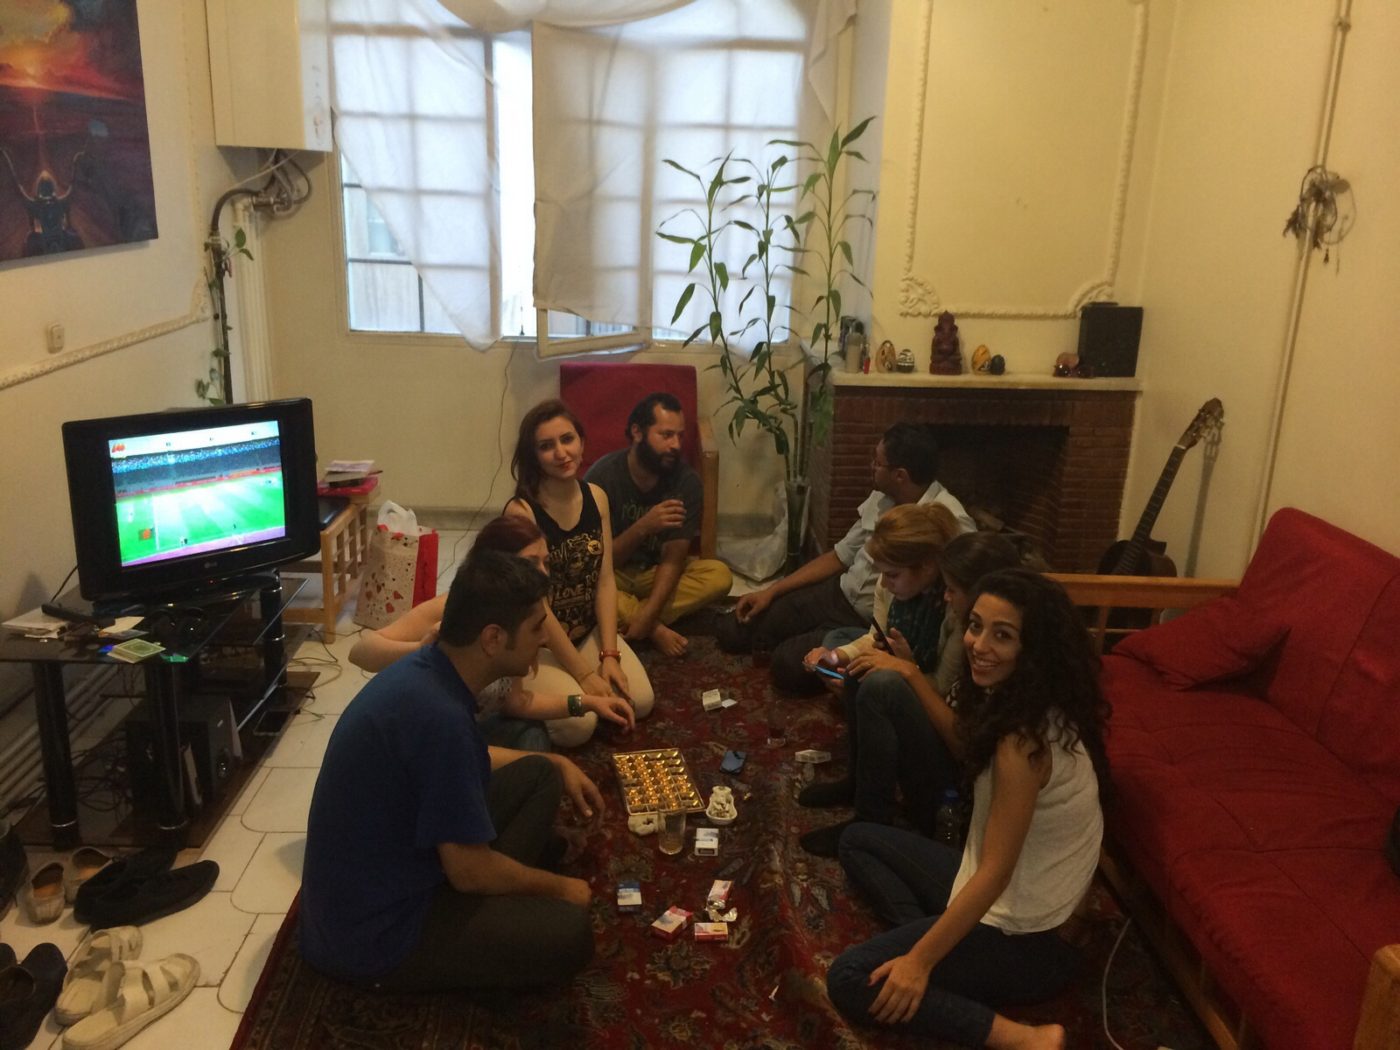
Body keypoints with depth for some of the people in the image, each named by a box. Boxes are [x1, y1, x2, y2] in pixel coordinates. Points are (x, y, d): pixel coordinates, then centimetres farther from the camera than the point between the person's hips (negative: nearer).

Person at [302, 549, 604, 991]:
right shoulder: (438, 714, -32)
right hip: (372, 934, -9)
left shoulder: (428, 667, -3)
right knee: (569, 932, -21)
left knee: (537, 774, 10)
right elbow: (470, 871, -23)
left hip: (385, 874, 9)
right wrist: (559, 887, -6)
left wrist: (558, 764, 19)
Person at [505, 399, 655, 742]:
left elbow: (605, 580, -2)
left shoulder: (596, 497, -3)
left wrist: (609, 655, -11)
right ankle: (526, 692, 9)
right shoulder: (521, 511, -22)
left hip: (589, 630, 6)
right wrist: (584, 674, -19)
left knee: (640, 701, -11)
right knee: (577, 724, -22)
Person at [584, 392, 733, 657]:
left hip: (656, 573, 3)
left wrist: (644, 618, -33)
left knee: (719, 576, -23)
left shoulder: (686, 480, -16)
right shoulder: (603, 475, -21)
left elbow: (673, 557, -19)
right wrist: (643, 527, -39)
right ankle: (657, 629, -20)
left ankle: (628, 617, -22)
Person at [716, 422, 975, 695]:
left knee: (788, 663, -26)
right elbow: (841, 556, 11)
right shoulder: (881, 498, 2)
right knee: (733, 630, 3)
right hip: (838, 594, 7)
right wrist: (771, 591, 6)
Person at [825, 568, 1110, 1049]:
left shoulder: (1025, 739, -31)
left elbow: (995, 872, -27)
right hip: (1003, 892, 10)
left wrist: (920, 961, -22)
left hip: (1019, 933, -10)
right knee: (858, 840, 17)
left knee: (849, 982, -12)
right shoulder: (1023, 704, -4)